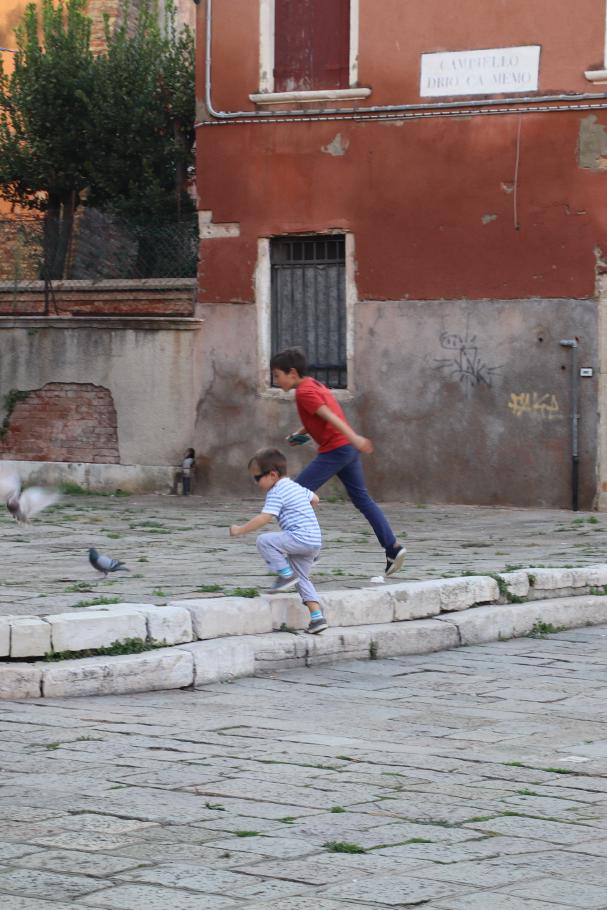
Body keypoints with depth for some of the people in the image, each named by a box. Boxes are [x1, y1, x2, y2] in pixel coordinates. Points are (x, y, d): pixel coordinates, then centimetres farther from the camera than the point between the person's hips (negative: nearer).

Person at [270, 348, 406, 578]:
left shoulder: (303, 392, -11)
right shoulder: (314, 384, 17)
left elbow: (329, 416, -22)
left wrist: (354, 438, -31)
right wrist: (300, 433, 14)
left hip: (334, 450, -10)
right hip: (348, 448, 10)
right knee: (362, 499, 13)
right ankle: (393, 547, 9)